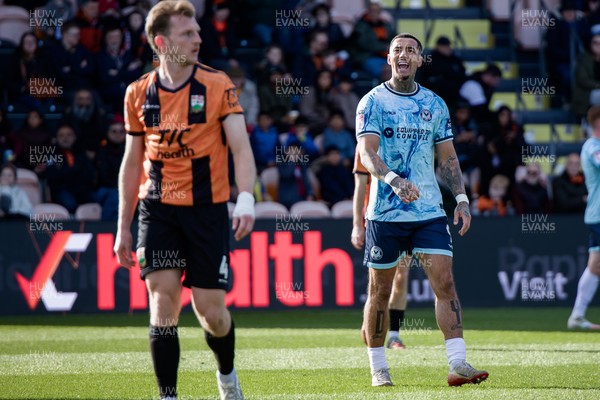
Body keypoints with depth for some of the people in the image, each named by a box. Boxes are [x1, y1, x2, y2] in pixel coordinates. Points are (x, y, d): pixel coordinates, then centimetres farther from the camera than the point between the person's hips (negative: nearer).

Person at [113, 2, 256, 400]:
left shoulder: (217, 85, -3)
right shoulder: (139, 93, 4)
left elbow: (241, 146, -9)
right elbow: (132, 163, 13)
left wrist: (246, 198, -26)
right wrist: (123, 228, 13)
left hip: (207, 209, -1)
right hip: (158, 210, 1)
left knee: (211, 312, 1)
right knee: (163, 301, -10)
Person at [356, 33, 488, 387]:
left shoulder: (435, 104, 10)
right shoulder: (373, 101, -2)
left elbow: (448, 157, 16)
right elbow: (367, 152, -14)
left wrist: (462, 198, 4)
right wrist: (393, 180, -32)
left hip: (429, 211, 3)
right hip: (385, 212, -3)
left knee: (444, 281, -10)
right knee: (380, 291, 4)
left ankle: (458, 364, -14)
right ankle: (378, 367, 17)